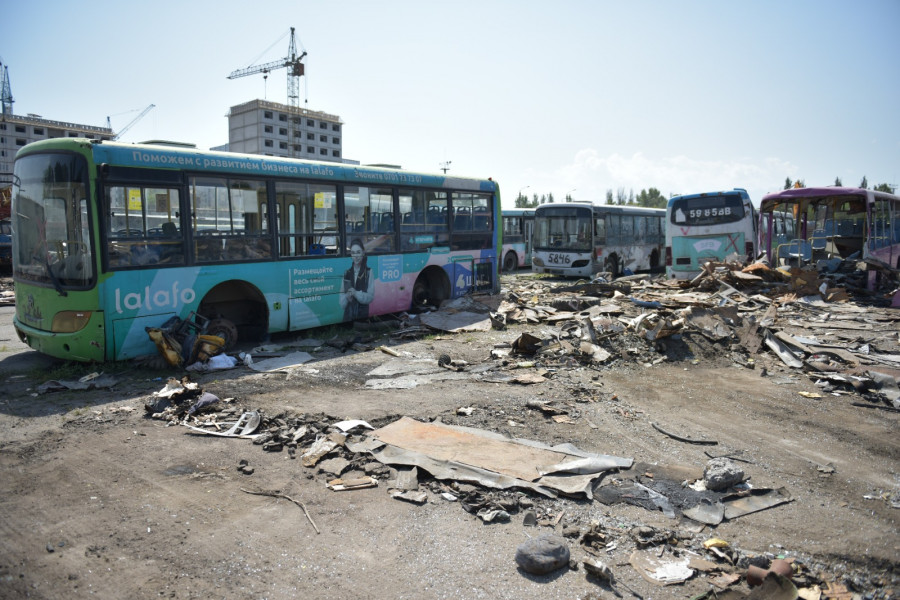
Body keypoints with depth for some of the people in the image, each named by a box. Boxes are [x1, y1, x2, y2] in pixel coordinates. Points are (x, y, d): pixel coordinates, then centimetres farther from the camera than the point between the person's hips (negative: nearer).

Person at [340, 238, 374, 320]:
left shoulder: (369, 272, -3)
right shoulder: (347, 273, 9)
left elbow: (370, 296, -7)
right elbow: (342, 294, 9)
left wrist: (356, 293, -21)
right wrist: (346, 297, -12)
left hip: (363, 313, -3)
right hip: (348, 313, 3)